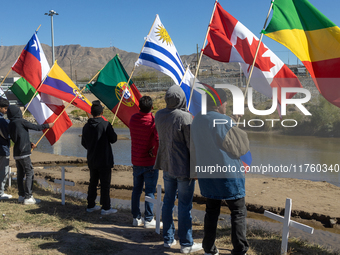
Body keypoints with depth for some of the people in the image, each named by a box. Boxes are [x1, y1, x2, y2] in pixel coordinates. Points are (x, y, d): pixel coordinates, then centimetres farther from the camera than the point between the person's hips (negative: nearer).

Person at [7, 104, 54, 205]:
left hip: (16, 154, 8)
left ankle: (21, 195, 22)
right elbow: (35, 127, -4)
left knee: (20, 174, 15)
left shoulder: (10, 124, 11)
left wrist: (29, 144, 26)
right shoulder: (21, 121, -11)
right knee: (29, 174, -3)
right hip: (24, 153, -8)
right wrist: (47, 125, 9)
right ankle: (28, 197, -4)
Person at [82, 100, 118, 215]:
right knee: (105, 184, 1)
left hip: (91, 159, 5)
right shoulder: (105, 124, -15)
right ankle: (106, 208, 5)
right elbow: (113, 139, -10)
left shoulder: (86, 126, 2)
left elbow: (84, 143, 9)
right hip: (104, 159, -5)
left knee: (93, 182, 16)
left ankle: (90, 205, 24)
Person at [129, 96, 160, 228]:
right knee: (150, 191, 3)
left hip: (136, 160, 5)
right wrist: (155, 152, -10)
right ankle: (149, 220, 7)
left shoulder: (133, 119, 0)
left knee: (136, 189, 14)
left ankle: (136, 218, 20)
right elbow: (159, 139, -26)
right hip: (150, 162, -5)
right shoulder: (153, 121, -17)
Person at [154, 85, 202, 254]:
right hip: (183, 166, -6)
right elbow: (191, 144, -16)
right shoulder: (185, 117, -20)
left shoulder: (159, 115, 0)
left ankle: (168, 239, 25)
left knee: (168, 201, 16)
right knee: (185, 205, 3)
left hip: (166, 165, 7)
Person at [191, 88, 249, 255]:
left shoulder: (197, 120, 4)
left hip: (206, 174, 7)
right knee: (238, 212, 6)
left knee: (211, 211, 16)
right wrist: (241, 132, 8)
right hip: (227, 174, -6)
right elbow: (240, 147, -8)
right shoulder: (224, 121, -17)